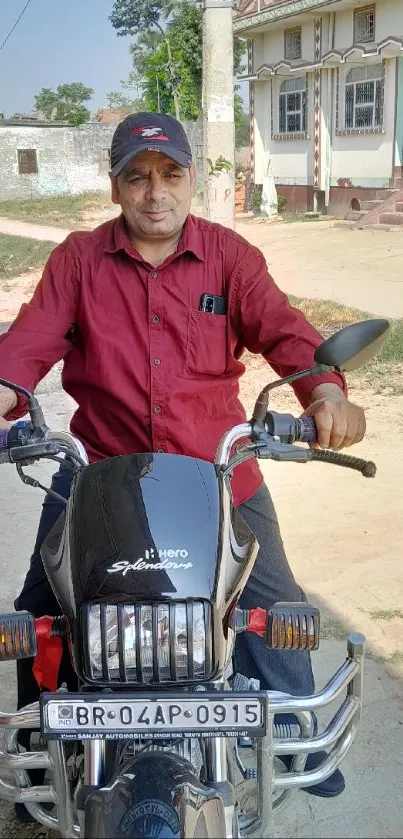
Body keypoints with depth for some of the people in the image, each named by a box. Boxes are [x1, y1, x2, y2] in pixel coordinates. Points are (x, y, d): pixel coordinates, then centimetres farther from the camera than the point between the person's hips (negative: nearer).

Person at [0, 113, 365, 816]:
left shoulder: (230, 255, -2)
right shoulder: (78, 259, -1)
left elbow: (281, 327, -16)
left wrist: (326, 391, -36)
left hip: (218, 468, 0)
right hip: (99, 466, 1)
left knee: (272, 602, 8)